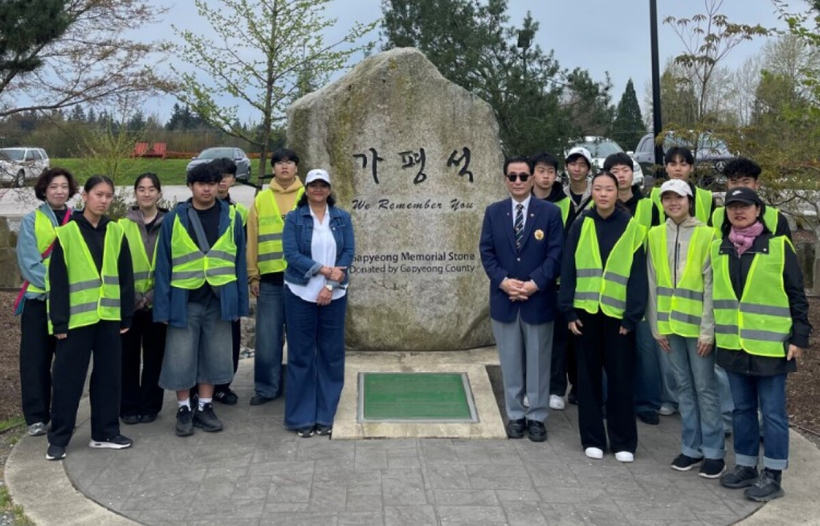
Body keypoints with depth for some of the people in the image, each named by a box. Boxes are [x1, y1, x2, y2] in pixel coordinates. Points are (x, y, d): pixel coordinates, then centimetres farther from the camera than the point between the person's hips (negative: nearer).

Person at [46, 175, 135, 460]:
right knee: (68, 378, 2)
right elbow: (57, 281, -5)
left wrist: (127, 316, 5)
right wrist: (59, 321, -9)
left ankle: (105, 432, 21)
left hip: (109, 317, 4)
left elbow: (125, 276, 8)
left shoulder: (116, 232, 6)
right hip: (77, 318, -4)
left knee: (109, 375, 9)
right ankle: (58, 438, 12)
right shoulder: (66, 233, -4)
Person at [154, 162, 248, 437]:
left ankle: (205, 407, 25)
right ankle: (184, 409, 21)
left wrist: (241, 301, 2)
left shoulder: (231, 217, 2)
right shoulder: (174, 219, -2)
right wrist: (163, 306, -5)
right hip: (184, 300, -1)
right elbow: (163, 265, -2)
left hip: (219, 300, 2)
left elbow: (239, 261, 5)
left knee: (214, 357, 10)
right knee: (181, 358, 6)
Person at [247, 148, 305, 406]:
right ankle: (267, 387, 14)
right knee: (268, 337, 3)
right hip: (270, 279, 1)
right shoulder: (261, 199, 9)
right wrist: (253, 276, 2)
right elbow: (252, 240, 7)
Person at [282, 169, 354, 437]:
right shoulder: (293, 218, 1)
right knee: (301, 355, 2)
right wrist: (325, 269, -18)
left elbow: (349, 252, -1)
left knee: (331, 354, 5)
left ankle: (325, 416, 15)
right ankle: (302, 417, 11)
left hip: (334, 295, 2)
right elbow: (291, 254, -9)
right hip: (300, 294, -2)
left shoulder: (342, 218, 6)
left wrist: (330, 285, -12)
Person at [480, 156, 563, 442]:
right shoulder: (493, 212, 6)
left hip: (538, 300, -2)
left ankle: (537, 417, 18)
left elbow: (556, 254, -6)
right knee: (511, 362, 9)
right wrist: (503, 280, -13)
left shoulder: (550, 212, -1)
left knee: (538, 362, 6)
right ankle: (515, 415, 20)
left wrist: (534, 283, -16)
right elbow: (486, 252, 2)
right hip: (504, 300, 2)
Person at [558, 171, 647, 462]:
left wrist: (632, 316, -7)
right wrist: (569, 310, -3)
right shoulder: (580, 225, 3)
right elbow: (568, 269, 3)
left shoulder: (632, 227, -1)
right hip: (586, 311, 2)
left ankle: (623, 441, 17)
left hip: (618, 314, -1)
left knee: (620, 377, 4)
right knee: (588, 376, 9)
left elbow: (638, 275, -2)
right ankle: (592, 438, 20)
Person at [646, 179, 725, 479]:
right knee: (684, 386, 12)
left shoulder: (706, 235, -7)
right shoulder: (655, 236, 6)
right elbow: (653, 284, 7)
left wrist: (707, 330, -12)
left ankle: (713, 451, 13)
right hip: (669, 324, 4)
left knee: (705, 387, 3)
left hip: (697, 324, -4)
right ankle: (691, 448, 22)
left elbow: (711, 286, -9)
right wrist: (657, 326, 4)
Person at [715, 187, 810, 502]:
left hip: (770, 346, -4)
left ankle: (772, 475, 12)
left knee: (772, 412, 3)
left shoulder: (778, 245, -5)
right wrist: (710, 332, 14)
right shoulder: (718, 248, 8)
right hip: (733, 345, 5)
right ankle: (745, 466, 26)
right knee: (742, 409, 14)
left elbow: (796, 296, -3)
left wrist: (799, 337, -7)